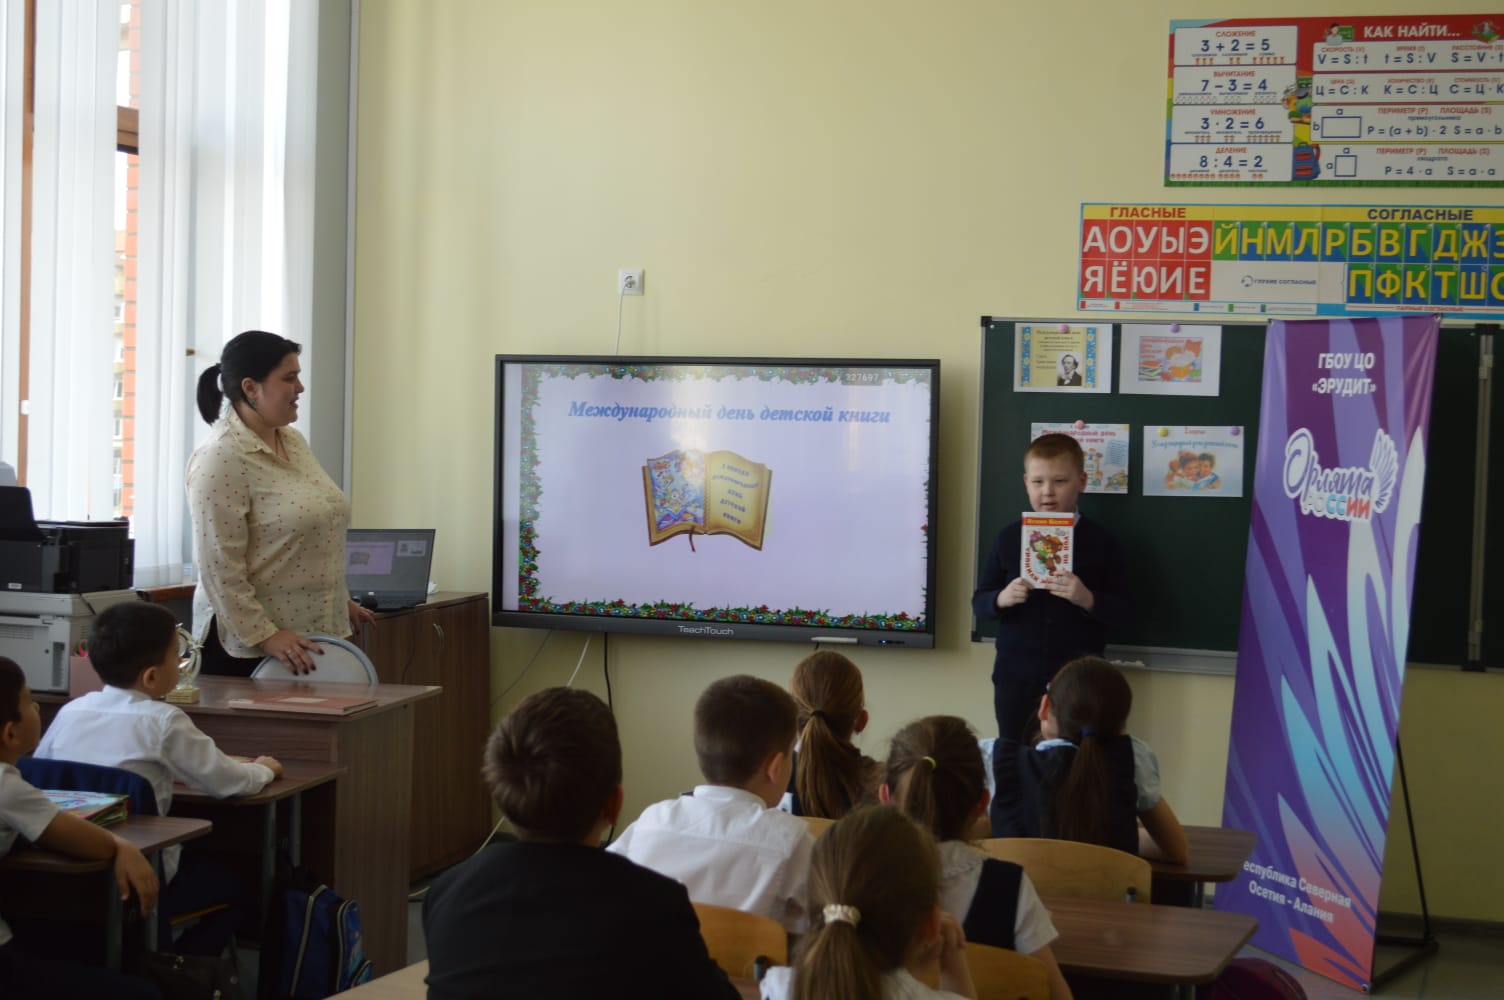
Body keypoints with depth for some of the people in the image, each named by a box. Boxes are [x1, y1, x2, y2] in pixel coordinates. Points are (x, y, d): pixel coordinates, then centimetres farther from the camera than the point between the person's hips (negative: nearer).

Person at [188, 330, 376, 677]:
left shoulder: (293, 442, 11)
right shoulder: (219, 461, -15)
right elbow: (219, 567, -19)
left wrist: (341, 600, 22)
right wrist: (265, 635, -20)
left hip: (314, 635, 8)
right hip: (247, 641, -7)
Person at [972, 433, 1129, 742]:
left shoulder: (1100, 541, -1)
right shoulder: (1009, 538, 4)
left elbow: (1122, 611, -2)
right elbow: (979, 603, 6)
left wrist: (1087, 599, -21)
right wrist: (1001, 599, -15)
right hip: (1016, 676, 2)